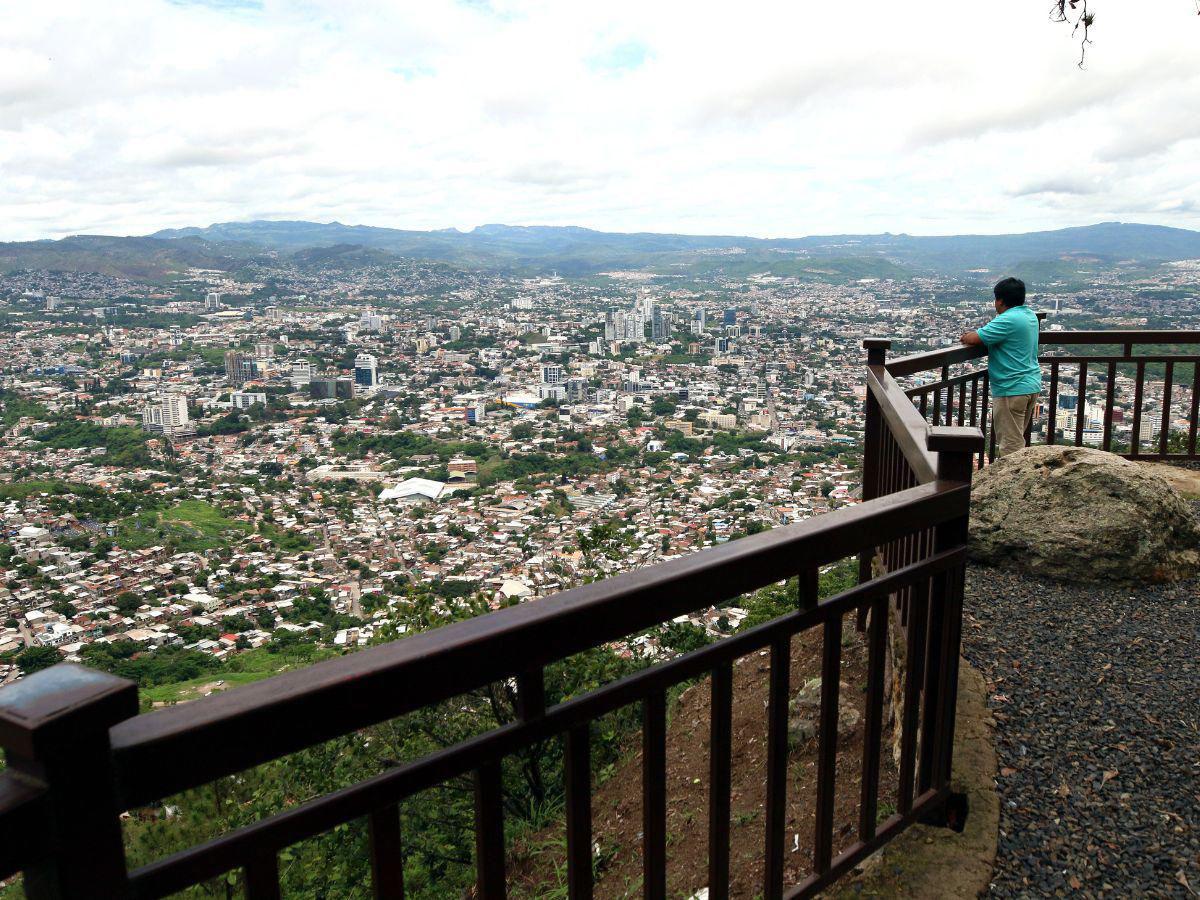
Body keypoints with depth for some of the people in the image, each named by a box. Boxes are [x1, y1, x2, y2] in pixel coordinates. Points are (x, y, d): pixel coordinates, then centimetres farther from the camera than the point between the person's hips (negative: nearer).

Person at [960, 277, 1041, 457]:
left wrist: (965, 337, 4)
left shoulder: (1008, 320, -19)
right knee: (1017, 438, 18)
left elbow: (973, 339, -19)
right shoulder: (1030, 315, 12)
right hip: (1032, 385, 10)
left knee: (1010, 445, -5)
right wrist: (975, 335, 6)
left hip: (1012, 389, -10)